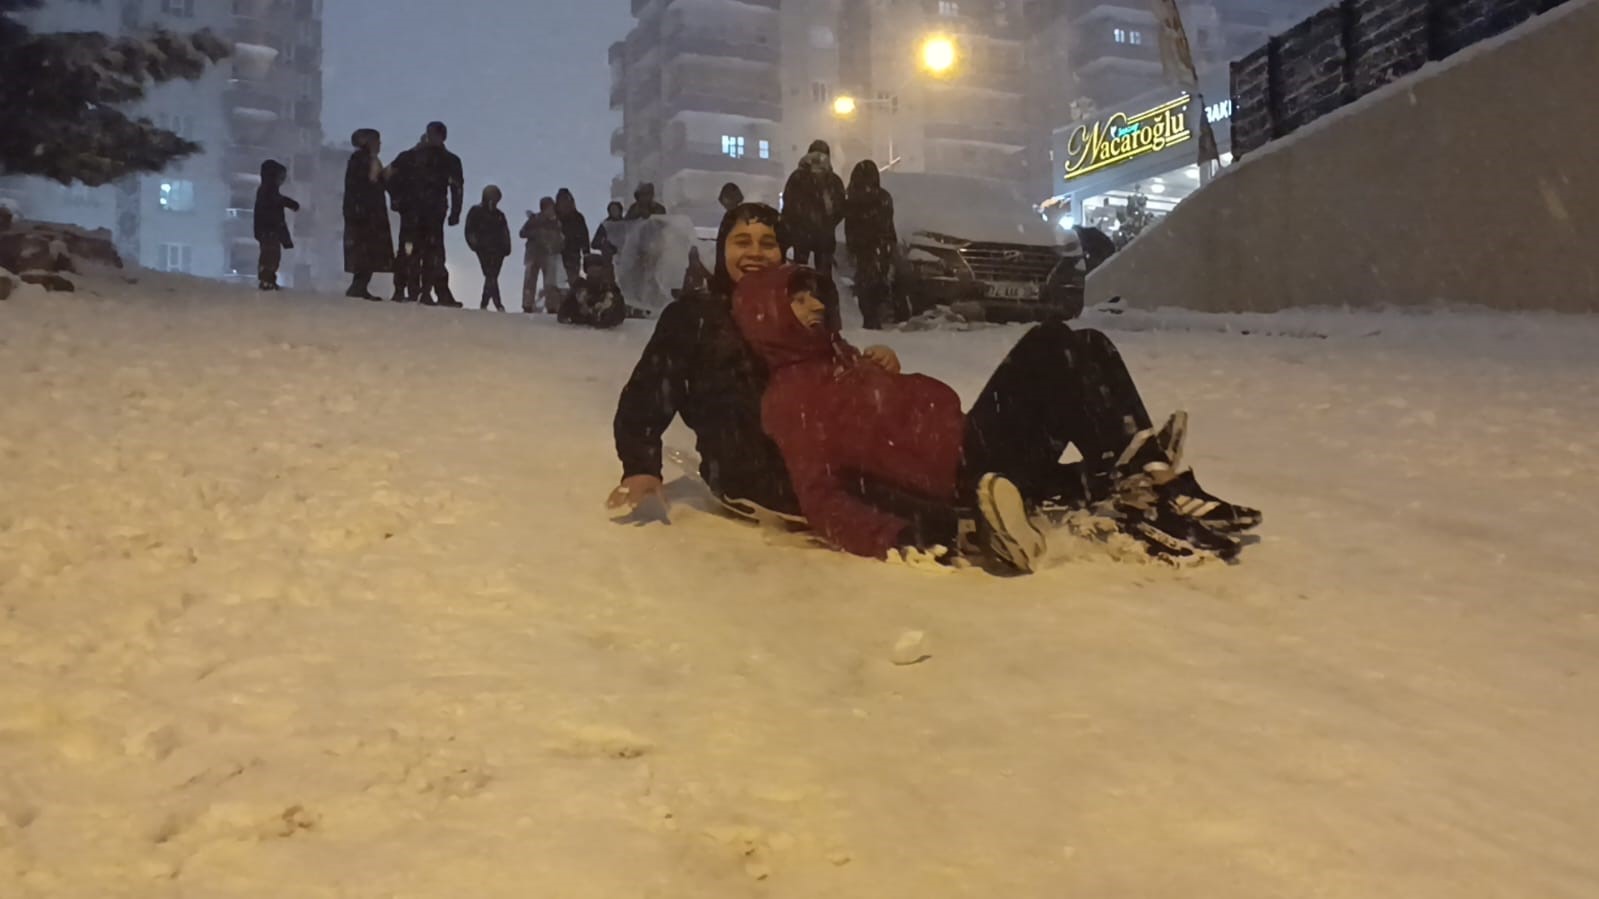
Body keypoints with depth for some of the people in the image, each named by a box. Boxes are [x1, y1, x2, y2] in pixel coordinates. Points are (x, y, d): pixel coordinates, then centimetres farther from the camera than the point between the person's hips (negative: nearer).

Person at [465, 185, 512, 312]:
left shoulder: (499, 215, 20)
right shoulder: (476, 212, 6)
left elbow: (505, 233, 19)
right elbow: (470, 231, 1)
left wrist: (506, 247, 5)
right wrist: (475, 244, -12)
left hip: (498, 250, 5)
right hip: (484, 250, -5)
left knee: (492, 277, 2)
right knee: (491, 277, -15)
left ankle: (484, 304, 9)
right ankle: (498, 304, -24)